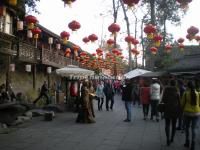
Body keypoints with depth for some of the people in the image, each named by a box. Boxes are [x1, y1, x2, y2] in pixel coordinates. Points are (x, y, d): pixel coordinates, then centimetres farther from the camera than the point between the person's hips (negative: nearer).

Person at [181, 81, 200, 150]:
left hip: (187, 112, -1)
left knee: (187, 127, 16)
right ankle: (193, 144, 7)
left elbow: (182, 103, -1)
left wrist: (183, 109, 19)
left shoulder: (186, 93, -9)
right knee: (193, 129, 9)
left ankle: (187, 142, 22)